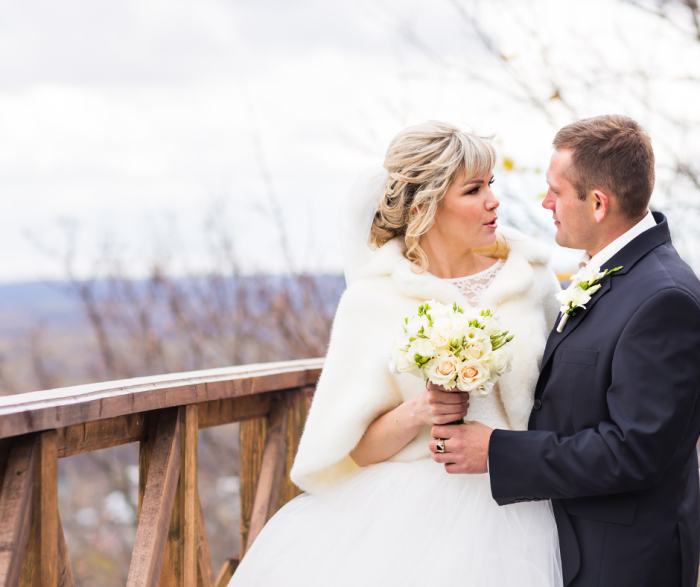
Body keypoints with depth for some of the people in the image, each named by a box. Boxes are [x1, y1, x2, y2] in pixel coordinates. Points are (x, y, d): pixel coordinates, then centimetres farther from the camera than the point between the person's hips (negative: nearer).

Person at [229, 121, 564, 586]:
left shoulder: (530, 277, 3)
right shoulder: (374, 299, -2)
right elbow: (359, 448, 0)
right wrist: (414, 414, -18)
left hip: (508, 507, 1)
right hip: (404, 506, -1)